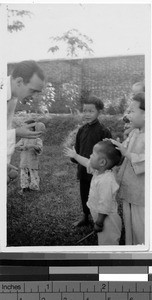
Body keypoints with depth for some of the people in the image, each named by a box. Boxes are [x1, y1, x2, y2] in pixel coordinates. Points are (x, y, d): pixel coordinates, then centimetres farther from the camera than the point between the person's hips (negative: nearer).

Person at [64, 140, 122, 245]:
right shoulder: (99, 171, -1)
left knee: (107, 243, 0)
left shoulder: (106, 181, -31)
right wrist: (75, 155, 33)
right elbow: (87, 163, 21)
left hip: (107, 220, -10)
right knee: (103, 242, 22)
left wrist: (98, 223, -21)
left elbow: (104, 206, -29)